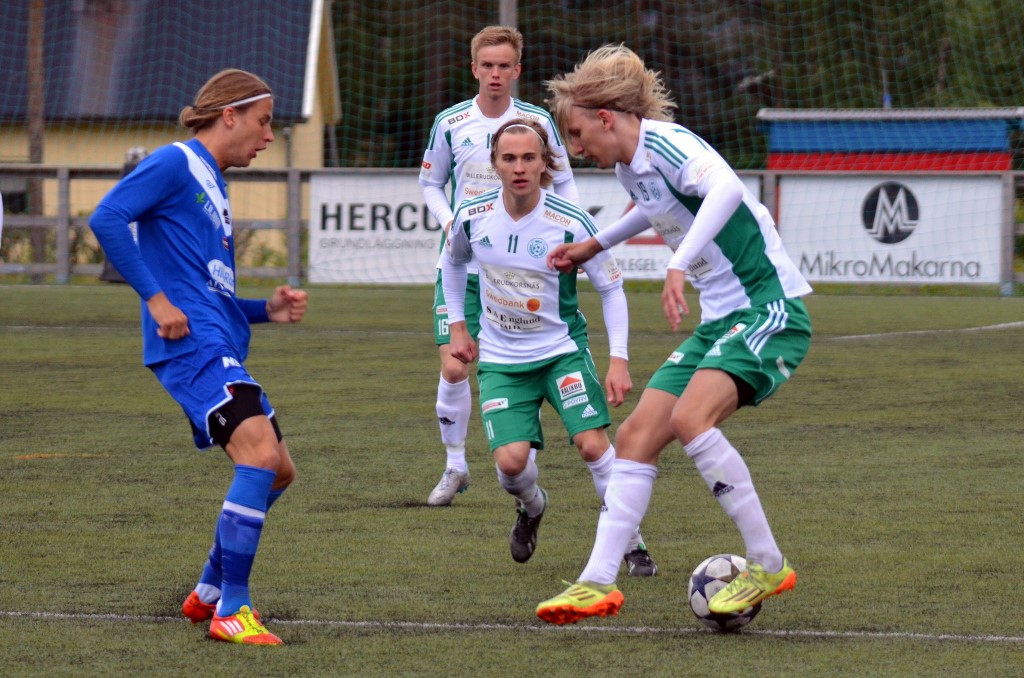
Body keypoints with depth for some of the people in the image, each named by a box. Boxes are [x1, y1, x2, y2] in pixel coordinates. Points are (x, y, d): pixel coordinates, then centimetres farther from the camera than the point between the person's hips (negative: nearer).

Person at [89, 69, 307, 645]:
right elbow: (107, 218, -18)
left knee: (279, 471, 13)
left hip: (221, 348, 10)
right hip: (190, 344, -10)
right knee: (261, 452, -23)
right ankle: (231, 610, -19)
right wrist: (156, 298, -20)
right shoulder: (176, 164, -4)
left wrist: (267, 310, 14)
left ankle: (209, 593, 26)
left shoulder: (213, 186, 24)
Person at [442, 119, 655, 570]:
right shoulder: (473, 217, -9)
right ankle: (531, 507, 23)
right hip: (500, 359, 2)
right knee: (511, 462, -14)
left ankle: (632, 543, 0)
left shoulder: (571, 223, -16)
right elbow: (452, 262, 16)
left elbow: (611, 287, -5)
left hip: (562, 350, -2)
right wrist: (457, 326, 13)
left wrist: (618, 360, -11)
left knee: (593, 444, -19)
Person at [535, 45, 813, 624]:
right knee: (638, 436, 1)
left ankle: (769, 566, -19)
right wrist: (595, 245, 44)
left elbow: (727, 188, -35)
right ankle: (599, 583, 3)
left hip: (770, 309, -10)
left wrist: (678, 266, -43)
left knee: (691, 418, -28)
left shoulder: (663, 142, -15)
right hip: (721, 319, 10)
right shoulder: (629, 167, 14)